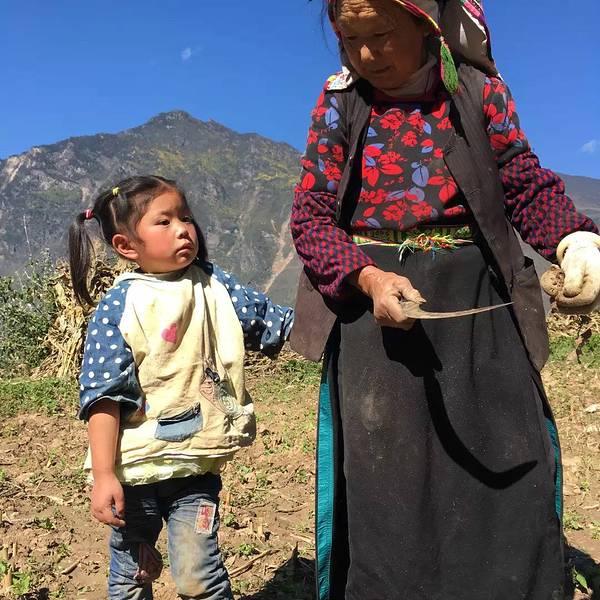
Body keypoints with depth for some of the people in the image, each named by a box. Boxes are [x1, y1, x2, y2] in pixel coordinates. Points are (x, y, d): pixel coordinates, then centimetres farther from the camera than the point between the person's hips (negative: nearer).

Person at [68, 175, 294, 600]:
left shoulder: (214, 286, 0)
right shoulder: (119, 305, -11)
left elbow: (279, 326, 8)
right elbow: (104, 394, -13)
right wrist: (103, 476, -15)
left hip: (196, 464, 2)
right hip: (134, 468, -1)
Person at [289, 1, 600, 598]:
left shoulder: (478, 89, 3)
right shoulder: (339, 102, 2)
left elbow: (526, 185, 6)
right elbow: (311, 215, -2)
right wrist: (368, 278, -19)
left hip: (473, 303, 1)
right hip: (374, 301, -1)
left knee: (511, 468, 7)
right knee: (382, 480, 3)